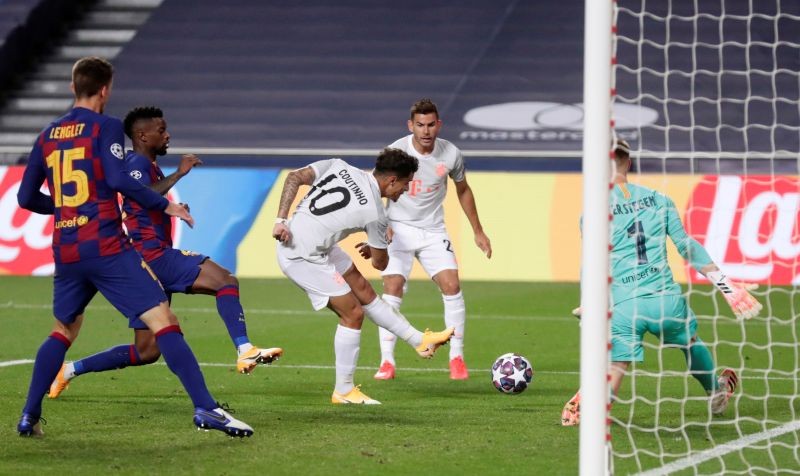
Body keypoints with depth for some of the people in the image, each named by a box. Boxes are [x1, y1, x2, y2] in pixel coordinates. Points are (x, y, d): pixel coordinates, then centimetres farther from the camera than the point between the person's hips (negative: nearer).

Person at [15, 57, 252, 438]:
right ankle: (204, 407, -18)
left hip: (65, 253, 6)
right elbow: (116, 178, -17)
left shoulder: (47, 136, 14)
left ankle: (29, 416, 18)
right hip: (106, 248, -6)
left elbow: (27, 198, 17)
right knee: (162, 321, -9)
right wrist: (165, 205, -8)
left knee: (63, 331, 24)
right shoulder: (106, 127, -3)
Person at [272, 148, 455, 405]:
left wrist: (281, 220, -6)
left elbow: (294, 178, -7)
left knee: (364, 292, 16)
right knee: (353, 314, -1)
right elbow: (380, 263, 1)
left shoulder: (339, 167, -1)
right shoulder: (374, 214, -15)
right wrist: (372, 249, 24)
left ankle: (420, 341, 26)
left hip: (290, 237, 9)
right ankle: (343, 391, 8)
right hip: (303, 257, -9)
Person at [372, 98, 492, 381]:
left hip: (433, 231, 2)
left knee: (451, 286, -11)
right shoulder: (396, 152, -15)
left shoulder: (451, 155, -7)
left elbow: (463, 190, 12)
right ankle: (387, 362, -6)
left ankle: (457, 358, 1)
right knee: (392, 290, -13)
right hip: (398, 229, -2)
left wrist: (478, 231, 15)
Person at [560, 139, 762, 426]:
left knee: (614, 372, 0)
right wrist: (722, 281, 13)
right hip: (666, 299, 2)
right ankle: (716, 394, 50)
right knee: (690, 342, 32)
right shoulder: (658, 199, 7)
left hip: (623, 306, -2)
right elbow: (687, 246, 7)